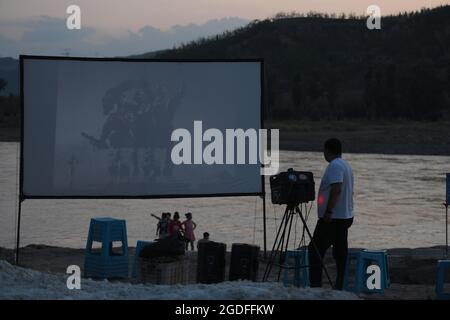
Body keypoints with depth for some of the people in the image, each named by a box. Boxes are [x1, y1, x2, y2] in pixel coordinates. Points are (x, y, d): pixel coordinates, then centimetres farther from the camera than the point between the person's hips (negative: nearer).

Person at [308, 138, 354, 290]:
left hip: (332, 217, -10)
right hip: (346, 216, 10)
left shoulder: (335, 166, -14)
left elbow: (336, 190, -24)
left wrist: (328, 212, -25)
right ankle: (340, 286, 8)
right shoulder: (346, 165, 17)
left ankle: (315, 285, -11)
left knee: (315, 250, -8)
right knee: (340, 251, 8)